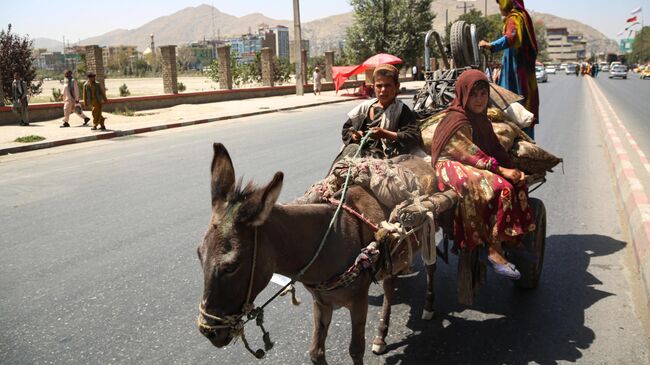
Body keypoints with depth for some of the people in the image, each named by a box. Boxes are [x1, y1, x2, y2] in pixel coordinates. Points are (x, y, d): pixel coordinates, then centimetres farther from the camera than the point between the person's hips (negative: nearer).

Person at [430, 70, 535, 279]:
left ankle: (514, 240, -2)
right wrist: (501, 170, -21)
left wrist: (513, 168, -6)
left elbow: (496, 148, 10)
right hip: (453, 168, -9)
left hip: (476, 167, 9)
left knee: (516, 182, -8)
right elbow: (472, 154, -19)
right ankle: (494, 251, -22)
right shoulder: (456, 120, -11)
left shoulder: (482, 120, 17)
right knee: (502, 188, -26)